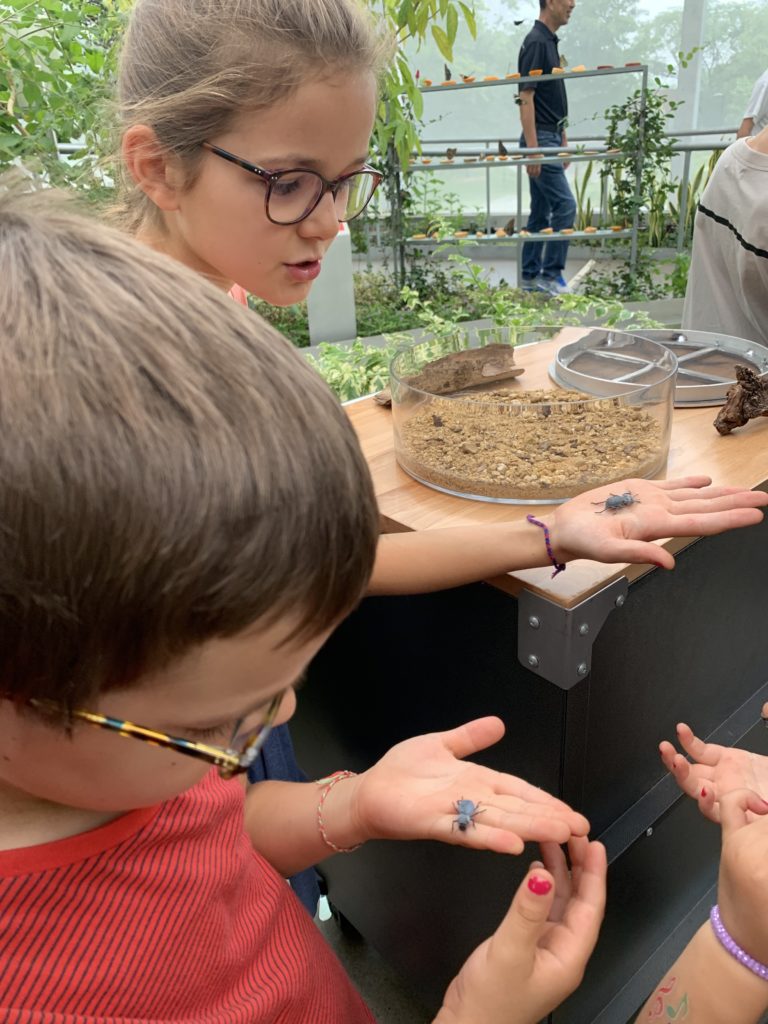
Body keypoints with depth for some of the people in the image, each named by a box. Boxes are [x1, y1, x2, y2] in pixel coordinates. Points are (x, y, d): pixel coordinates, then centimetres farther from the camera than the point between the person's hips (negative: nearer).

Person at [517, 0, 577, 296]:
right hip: (540, 139, -10)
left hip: (550, 138, 10)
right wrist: (532, 148, -23)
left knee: (541, 211, 9)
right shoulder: (535, 42, -13)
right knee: (564, 205, -10)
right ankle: (551, 274, -2)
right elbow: (526, 98, -19)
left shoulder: (551, 41, 17)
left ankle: (531, 276, 14)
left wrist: (563, 139, 21)